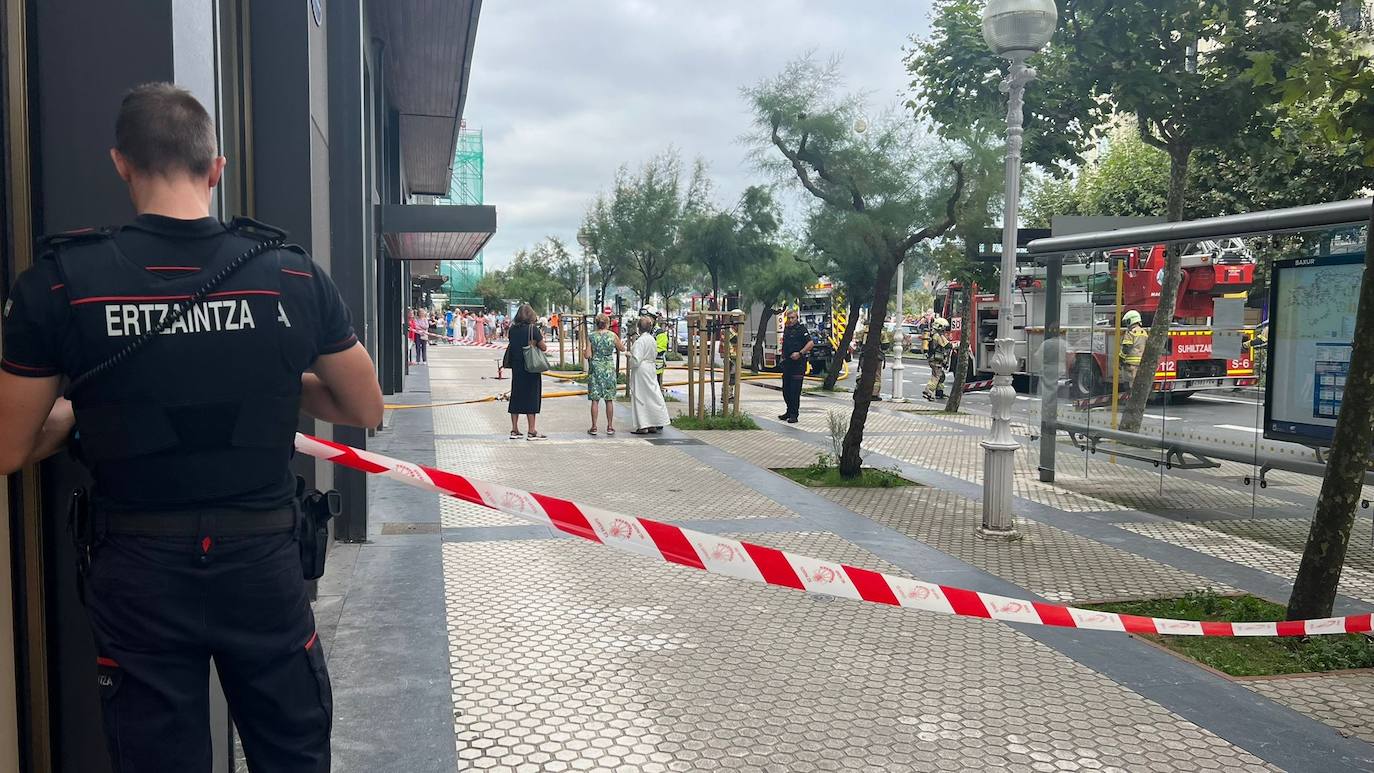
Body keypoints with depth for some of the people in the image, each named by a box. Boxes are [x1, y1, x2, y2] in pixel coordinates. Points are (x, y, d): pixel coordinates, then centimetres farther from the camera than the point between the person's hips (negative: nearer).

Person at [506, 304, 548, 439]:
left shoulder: (513, 329, 3)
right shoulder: (532, 328, -12)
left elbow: (511, 345, 12)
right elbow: (544, 347, -10)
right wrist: (541, 339, 10)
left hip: (516, 367, 5)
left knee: (516, 396, 11)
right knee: (531, 397, 0)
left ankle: (514, 430, 15)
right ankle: (531, 432, 1)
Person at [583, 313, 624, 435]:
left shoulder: (591, 337, -5)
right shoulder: (613, 336, -3)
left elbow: (587, 356, -7)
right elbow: (622, 349, 11)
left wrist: (583, 350, 14)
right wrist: (622, 342, 31)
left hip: (595, 369, 0)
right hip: (609, 369, 0)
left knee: (595, 399, 3)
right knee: (609, 400, 6)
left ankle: (594, 427, 4)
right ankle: (610, 427, 9)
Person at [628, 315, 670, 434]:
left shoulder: (640, 341, -18)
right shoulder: (652, 339, 8)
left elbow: (636, 360, -22)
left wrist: (630, 356, -2)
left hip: (640, 371, -8)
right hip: (651, 370, 8)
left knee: (640, 398, -2)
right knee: (651, 396, 11)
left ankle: (643, 426, -1)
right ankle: (653, 425, 16)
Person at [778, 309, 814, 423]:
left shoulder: (801, 328, -9)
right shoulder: (786, 328, 13)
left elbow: (811, 343, -17)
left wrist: (800, 353, -23)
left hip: (798, 363, -8)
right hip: (787, 362, 8)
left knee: (795, 390, -7)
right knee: (786, 389, 12)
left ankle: (794, 414, -2)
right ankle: (789, 411, 24)